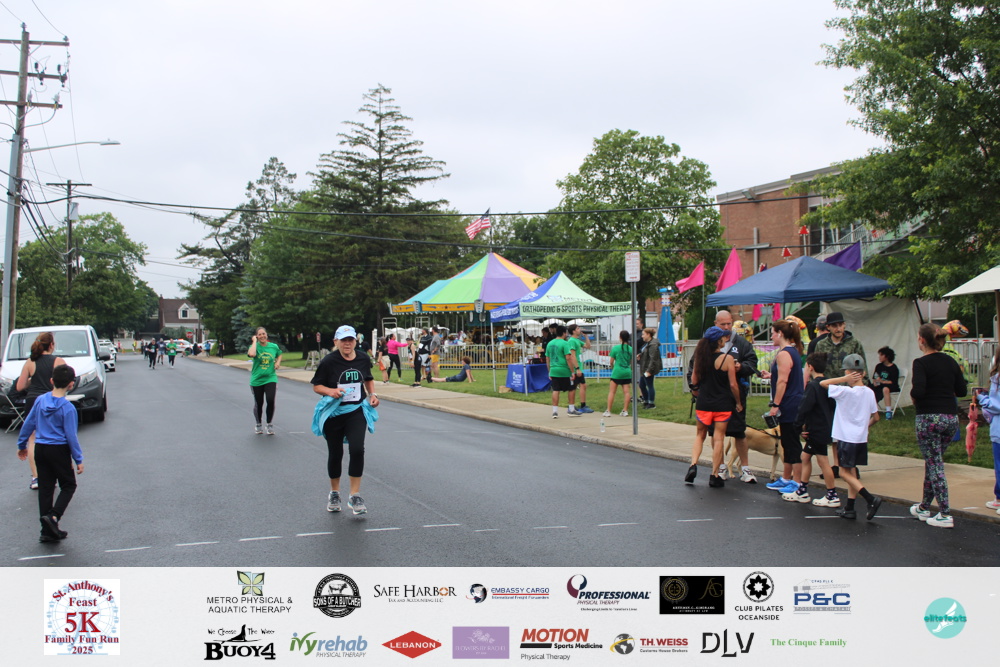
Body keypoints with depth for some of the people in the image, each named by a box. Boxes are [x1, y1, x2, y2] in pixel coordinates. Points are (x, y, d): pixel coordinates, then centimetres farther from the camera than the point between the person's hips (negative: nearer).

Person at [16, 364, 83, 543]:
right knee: (69, 485, 10)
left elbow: (28, 424, 8)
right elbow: (71, 436, -14)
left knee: (45, 488, 10)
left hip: (40, 449, 5)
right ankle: (53, 516, -12)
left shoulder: (40, 400, 0)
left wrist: (22, 445, 21)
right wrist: (78, 459, -7)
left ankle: (48, 531, 13)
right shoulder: (67, 408, -15)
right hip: (59, 450, -5)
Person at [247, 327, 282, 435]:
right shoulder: (254, 346, -5)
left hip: (270, 378, 0)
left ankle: (269, 425, 4)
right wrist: (255, 341, -18)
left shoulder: (274, 346, 2)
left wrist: (278, 362, 2)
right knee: (258, 404, 10)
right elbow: (251, 354, -30)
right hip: (256, 380, 0)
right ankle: (258, 424, 33)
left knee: (270, 401, -15)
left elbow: (279, 355, 23)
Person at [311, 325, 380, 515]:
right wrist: (330, 391, -23)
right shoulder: (328, 362, -11)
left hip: (356, 412, 2)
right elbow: (316, 386, -5)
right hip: (333, 414, -1)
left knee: (357, 449, -15)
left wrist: (373, 394, 3)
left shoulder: (363, 358, 0)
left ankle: (354, 496, -4)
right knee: (335, 454, 9)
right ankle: (334, 494, 32)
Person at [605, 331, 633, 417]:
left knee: (612, 391, 2)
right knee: (627, 391, 4)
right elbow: (632, 362, 9)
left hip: (617, 372, -3)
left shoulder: (615, 348, -5)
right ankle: (625, 410, 4)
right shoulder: (631, 349, 3)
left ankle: (608, 411, 1)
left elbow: (611, 361, 0)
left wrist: (612, 367, 21)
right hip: (627, 372, 3)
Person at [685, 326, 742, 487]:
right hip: (722, 404, -3)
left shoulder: (700, 357, -1)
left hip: (703, 403, 3)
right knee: (718, 438, 3)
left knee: (700, 435, 17)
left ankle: (693, 465, 0)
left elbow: (694, 381, 4)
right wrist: (738, 402, 3)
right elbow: (733, 385, -10)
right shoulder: (727, 359, -12)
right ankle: (714, 476, 6)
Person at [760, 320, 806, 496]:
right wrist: (771, 375, 23)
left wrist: (775, 404, -20)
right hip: (794, 404, 10)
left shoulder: (783, 354, -16)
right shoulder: (794, 351, 15)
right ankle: (786, 479, 24)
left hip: (789, 405, -10)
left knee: (792, 443, -5)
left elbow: (783, 381, -21)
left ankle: (797, 482, -1)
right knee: (788, 443, 16)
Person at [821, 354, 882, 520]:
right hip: (861, 438, 7)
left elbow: (823, 383, -10)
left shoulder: (845, 391, -16)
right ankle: (849, 509, 16)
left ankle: (871, 499, -13)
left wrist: (844, 380, -12)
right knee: (851, 472, 13)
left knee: (845, 472, 0)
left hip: (846, 438, -7)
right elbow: (875, 417, 9)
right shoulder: (869, 392, 3)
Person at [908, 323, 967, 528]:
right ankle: (924, 507, 30)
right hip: (951, 418, 7)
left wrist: (913, 393, -1)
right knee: (933, 463, 19)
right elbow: (962, 390, 8)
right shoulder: (950, 362, 7)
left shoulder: (921, 363, -12)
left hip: (929, 418, -7)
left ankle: (945, 515, -4)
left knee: (935, 465, -1)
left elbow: (918, 390, -23)